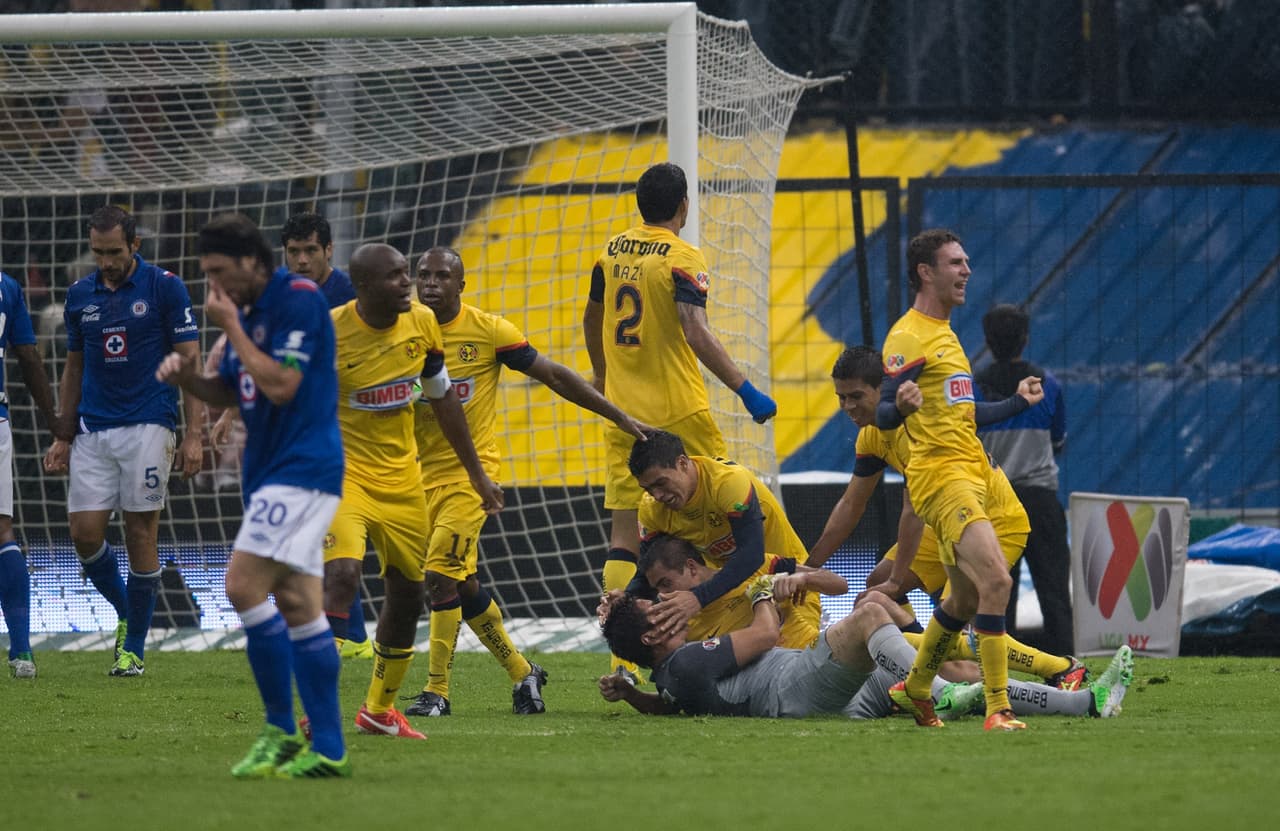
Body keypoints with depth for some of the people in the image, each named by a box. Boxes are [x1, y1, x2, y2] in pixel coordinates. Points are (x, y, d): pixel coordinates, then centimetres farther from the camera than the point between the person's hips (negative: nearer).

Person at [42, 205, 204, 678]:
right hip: (93, 432, 4)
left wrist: (194, 435, -10)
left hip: (147, 426, -4)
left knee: (140, 535, -4)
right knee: (84, 534, -4)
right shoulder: (80, 296, 10)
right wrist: (62, 438, 13)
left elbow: (190, 362, -3)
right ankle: (126, 615, 21)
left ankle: (134, 648, 5)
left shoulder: (164, 288, -3)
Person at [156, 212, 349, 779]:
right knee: (298, 607, 7)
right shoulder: (248, 312, 14)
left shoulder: (297, 300, -14)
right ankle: (327, 749, 6)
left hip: (303, 470, -10)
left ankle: (281, 730, -10)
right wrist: (186, 377, 3)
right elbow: (228, 393, 22)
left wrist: (232, 328, -15)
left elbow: (281, 385, -21)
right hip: (270, 472, 10)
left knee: (244, 587, -16)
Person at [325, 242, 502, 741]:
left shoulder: (421, 323, -2)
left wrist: (478, 474, 16)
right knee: (342, 574, -26)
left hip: (402, 476, 6)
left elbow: (443, 399, 12)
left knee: (408, 594, 11)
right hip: (344, 472, -6)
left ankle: (379, 709, 30)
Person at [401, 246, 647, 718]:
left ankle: (437, 692, -9)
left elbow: (553, 376, 1)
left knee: (442, 575, -16)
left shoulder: (488, 332, -8)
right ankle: (522, 674, 27)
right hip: (420, 474, 4)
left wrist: (620, 418, 4)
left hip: (470, 470, -4)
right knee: (464, 586, 9)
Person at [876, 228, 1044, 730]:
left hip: (970, 476, 10)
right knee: (995, 580, -22)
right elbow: (883, 415, -15)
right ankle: (997, 710, -24)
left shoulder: (944, 333, 22)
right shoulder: (909, 337, -8)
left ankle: (914, 691, 33)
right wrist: (900, 406, -37)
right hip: (941, 477, -10)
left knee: (965, 600, 16)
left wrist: (1018, 403, 33)